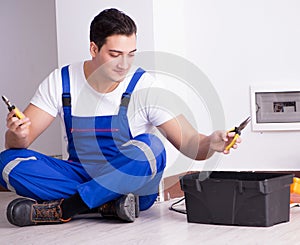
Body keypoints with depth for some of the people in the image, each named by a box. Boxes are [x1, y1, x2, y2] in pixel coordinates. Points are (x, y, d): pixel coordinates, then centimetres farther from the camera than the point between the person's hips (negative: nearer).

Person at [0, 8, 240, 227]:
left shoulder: (145, 87, -8)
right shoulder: (61, 82, -2)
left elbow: (190, 144, -10)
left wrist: (210, 143, -33)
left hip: (130, 183, -2)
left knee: (151, 148, -34)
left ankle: (61, 208, -25)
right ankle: (109, 206, -26)